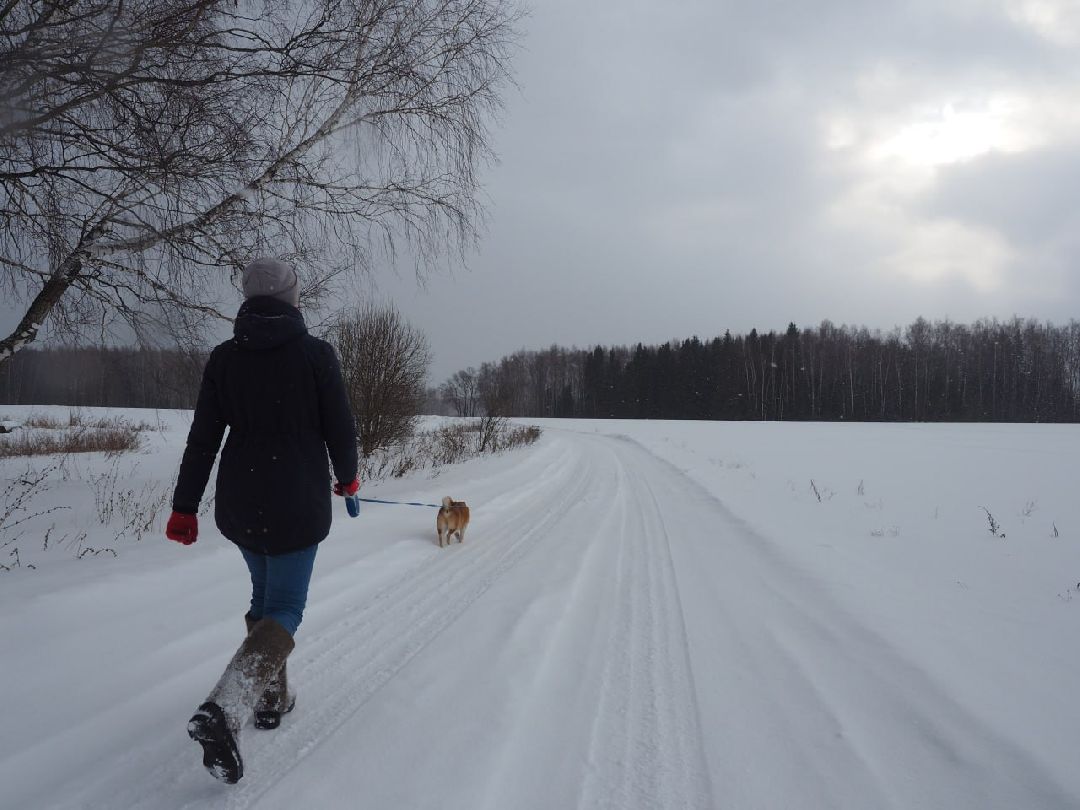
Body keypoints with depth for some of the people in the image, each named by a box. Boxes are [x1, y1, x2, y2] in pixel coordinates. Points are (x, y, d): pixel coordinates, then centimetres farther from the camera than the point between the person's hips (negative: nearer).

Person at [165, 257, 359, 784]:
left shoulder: (224, 358, 0)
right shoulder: (315, 352, -9)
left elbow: (202, 438, -1)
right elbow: (339, 428, -6)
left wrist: (185, 506, 5)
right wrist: (347, 476, 12)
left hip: (239, 502, 4)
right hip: (298, 503, -4)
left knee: (265, 593, 23)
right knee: (284, 607, 0)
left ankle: (271, 698, 29)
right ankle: (225, 707, -21)